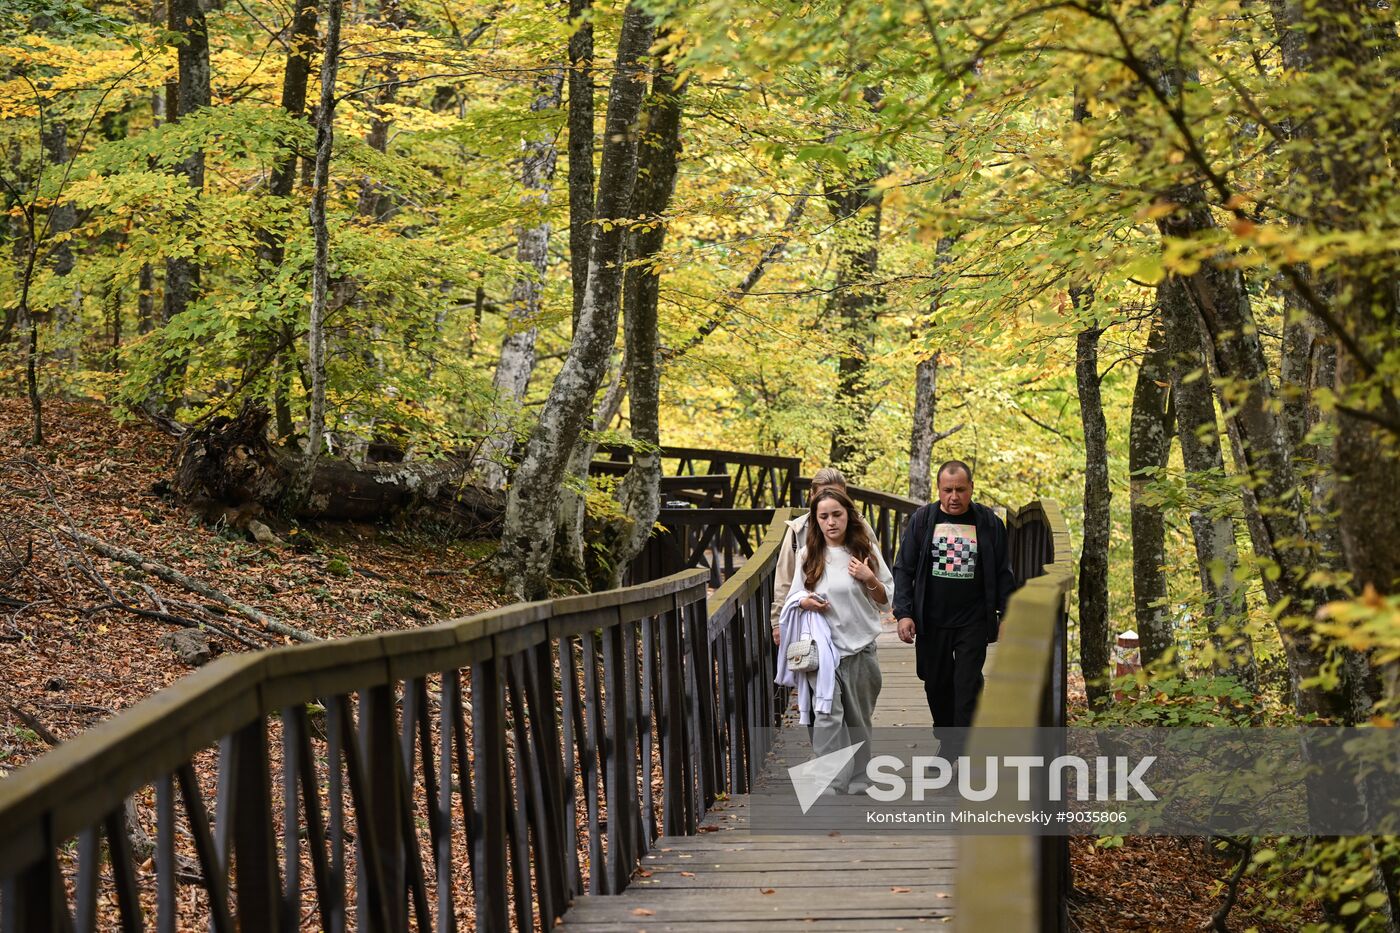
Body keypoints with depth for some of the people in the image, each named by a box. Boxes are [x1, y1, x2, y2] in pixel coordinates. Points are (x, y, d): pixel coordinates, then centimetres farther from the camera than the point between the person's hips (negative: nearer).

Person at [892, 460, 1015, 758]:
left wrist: (1006, 616, 2)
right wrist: (903, 613, -5)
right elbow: (903, 569, 3)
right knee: (936, 685, 11)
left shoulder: (988, 523, 0)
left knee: (967, 687, -6)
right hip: (931, 622, 2)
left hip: (972, 622, -2)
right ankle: (946, 741, 29)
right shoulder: (922, 520, 1)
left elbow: (1003, 573, 6)